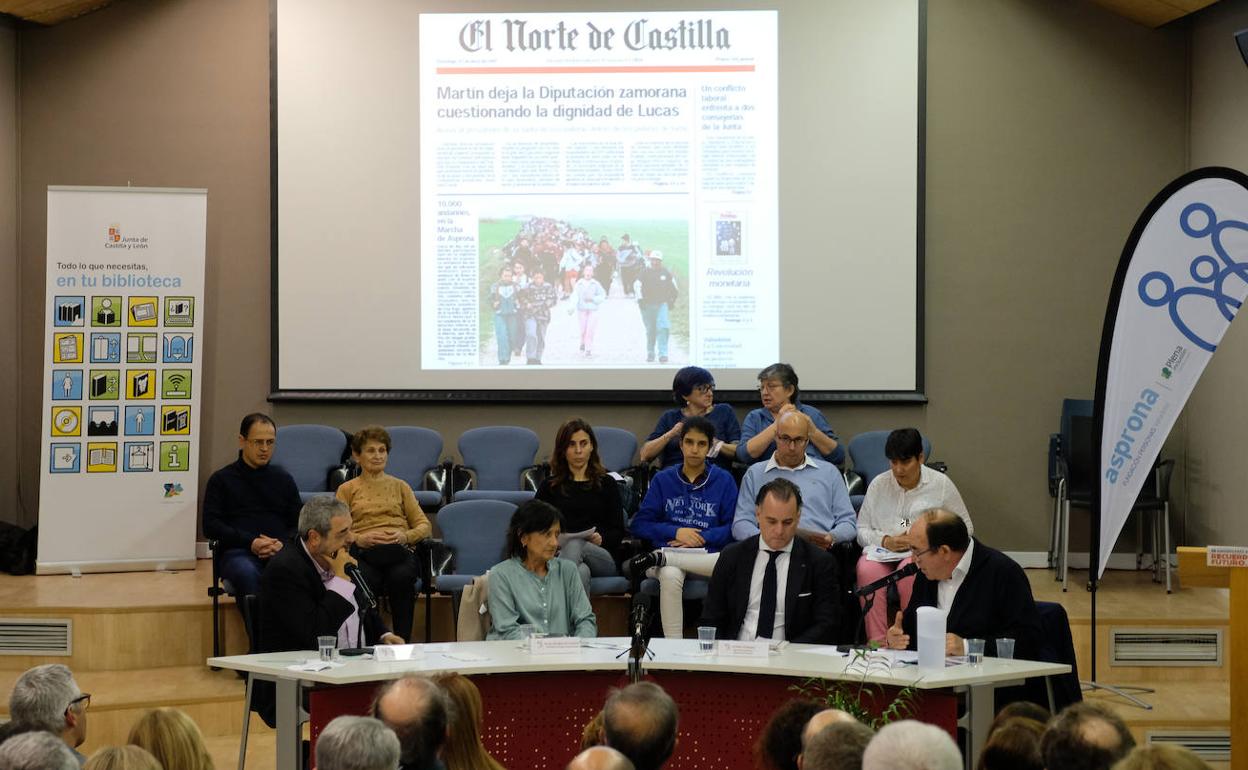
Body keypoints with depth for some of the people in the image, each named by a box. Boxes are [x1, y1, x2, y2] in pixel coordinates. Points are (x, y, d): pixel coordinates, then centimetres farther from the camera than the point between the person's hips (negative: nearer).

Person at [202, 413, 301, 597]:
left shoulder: (283, 479, 25)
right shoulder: (221, 479, 16)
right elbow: (210, 526, 6)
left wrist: (283, 543, -4)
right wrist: (250, 542, -8)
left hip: (280, 552, 2)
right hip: (238, 551, -2)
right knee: (247, 574, -40)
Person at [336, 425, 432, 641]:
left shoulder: (399, 486, 27)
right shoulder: (347, 490, 22)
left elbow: (424, 525, 17)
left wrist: (405, 536, -5)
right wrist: (359, 539, -12)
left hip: (398, 550, 1)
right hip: (363, 553, -1)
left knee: (401, 577, -38)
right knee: (363, 580, -39)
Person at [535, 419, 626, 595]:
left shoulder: (606, 484, 21)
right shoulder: (550, 486, 22)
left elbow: (618, 532, 13)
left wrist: (601, 538, -10)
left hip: (603, 558, 0)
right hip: (559, 554, 0)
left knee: (575, 544, -37)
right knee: (581, 572, -38)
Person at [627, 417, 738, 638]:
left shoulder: (723, 480, 13)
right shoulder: (663, 480, 15)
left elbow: (733, 528, 5)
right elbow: (639, 525, 9)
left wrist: (702, 538, -8)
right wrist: (676, 532, -5)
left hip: (708, 556, 0)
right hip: (669, 549, 0)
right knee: (670, 576, -39)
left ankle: (659, 558, -30)